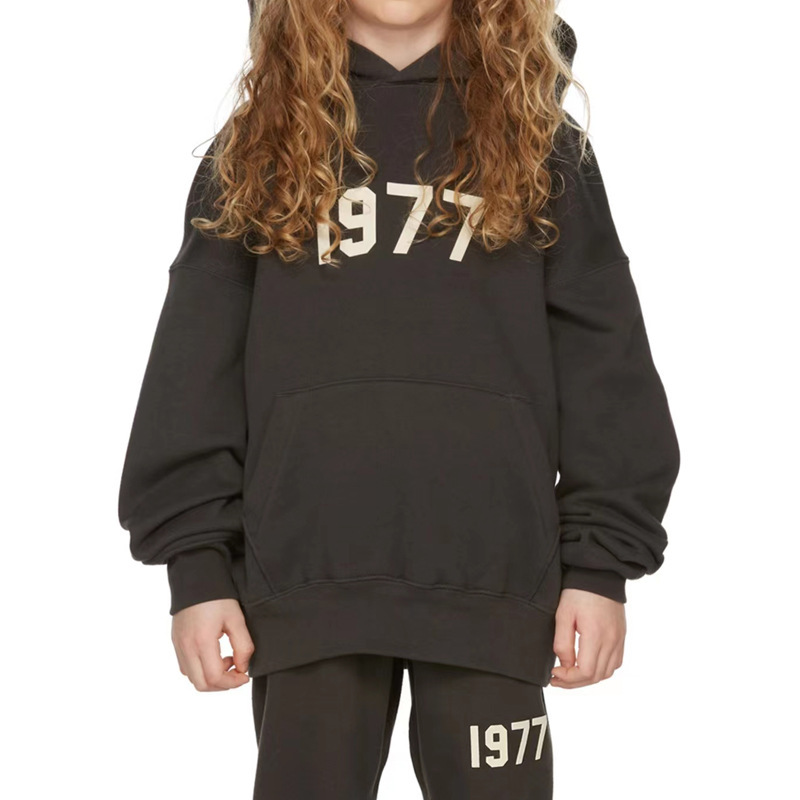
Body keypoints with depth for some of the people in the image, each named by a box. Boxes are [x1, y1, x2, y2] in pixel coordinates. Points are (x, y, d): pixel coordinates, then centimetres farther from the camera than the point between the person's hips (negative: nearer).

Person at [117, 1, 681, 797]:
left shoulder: (540, 139, 10)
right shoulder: (256, 145, 10)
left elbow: (602, 358, 5)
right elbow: (195, 367, 6)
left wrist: (601, 560, -2)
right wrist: (198, 563, -1)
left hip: (490, 568, 0)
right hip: (306, 573, 1)